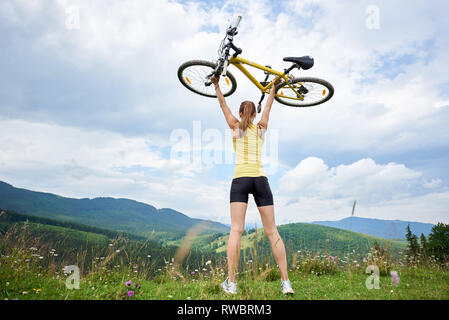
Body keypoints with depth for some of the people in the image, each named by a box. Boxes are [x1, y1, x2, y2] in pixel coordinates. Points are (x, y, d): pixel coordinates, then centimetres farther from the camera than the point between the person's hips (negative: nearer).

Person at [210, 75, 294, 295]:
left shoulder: (235, 126, 11)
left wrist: (216, 85, 36)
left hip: (240, 179, -2)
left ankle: (231, 283, -9)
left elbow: (223, 104, 23)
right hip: (260, 178, 2)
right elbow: (268, 106, 32)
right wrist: (274, 86, 46)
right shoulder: (261, 128, 16)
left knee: (236, 230, -7)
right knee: (272, 232, 2)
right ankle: (285, 282, 1)